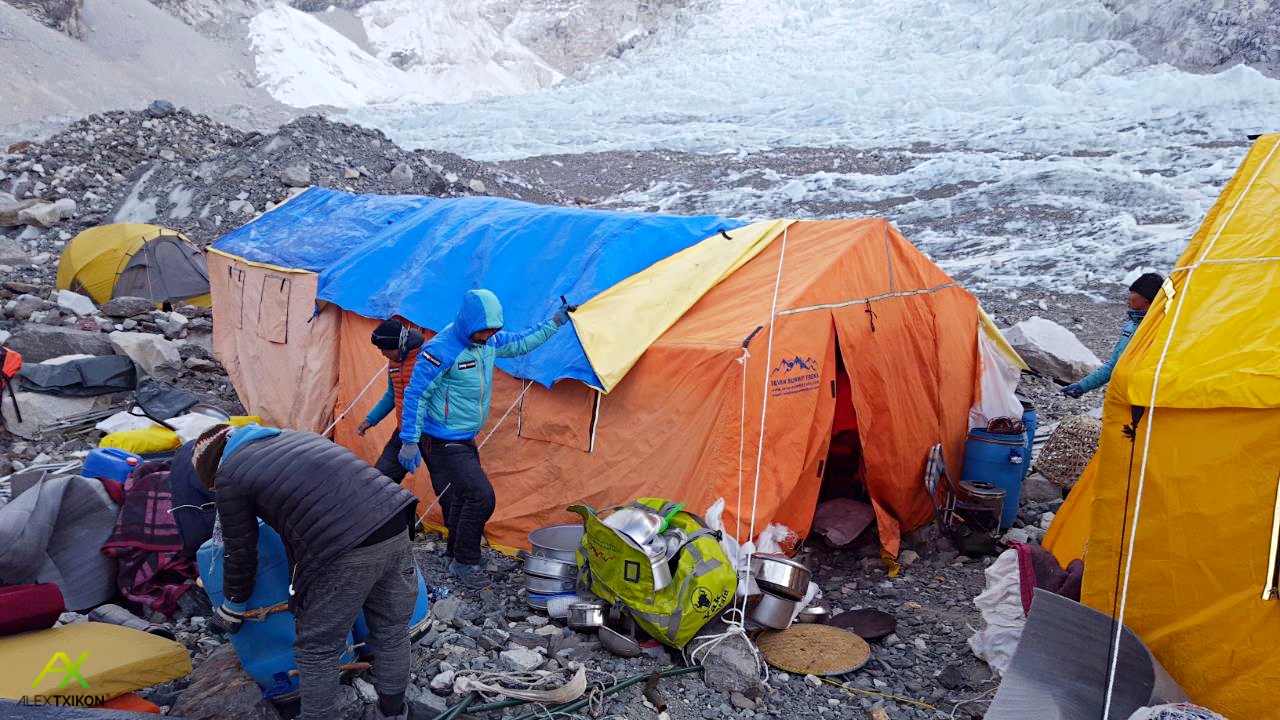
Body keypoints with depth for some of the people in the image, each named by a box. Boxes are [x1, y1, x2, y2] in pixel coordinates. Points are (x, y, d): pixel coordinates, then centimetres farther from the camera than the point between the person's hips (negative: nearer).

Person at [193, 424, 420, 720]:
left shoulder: (229, 476, 9)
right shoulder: (294, 435, 29)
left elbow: (240, 553, 15)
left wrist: (232, 607, 33)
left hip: (343, 553, -8)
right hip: (395, 522, 8)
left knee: (317, 652, 14)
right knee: (391, 632, 24)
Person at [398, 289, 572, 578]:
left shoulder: (489, 341, 1)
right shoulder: (441, 350, -23)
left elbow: (520, 343, 19)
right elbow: (415, 395, -18)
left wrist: (555, 322, 15)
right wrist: (409, 442, -17)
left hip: (464, 440, 8)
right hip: (443, 443, -8)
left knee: (462, 499, 16)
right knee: (481, 496, -14)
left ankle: (455, 554, 33)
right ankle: (463, 565, 1)